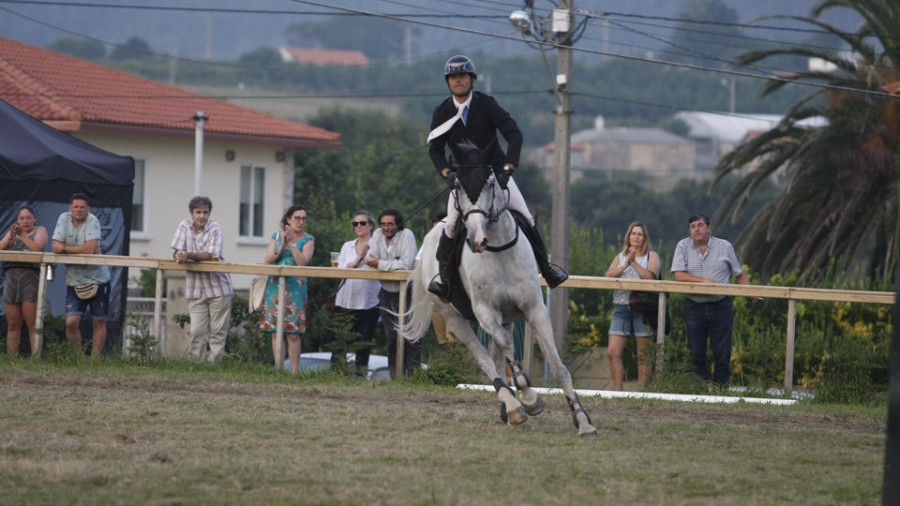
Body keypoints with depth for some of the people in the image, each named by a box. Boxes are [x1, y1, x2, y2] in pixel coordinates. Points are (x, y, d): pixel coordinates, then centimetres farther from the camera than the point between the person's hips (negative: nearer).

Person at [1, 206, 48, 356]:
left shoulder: (40, 231, 8)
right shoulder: (13, 231, 20)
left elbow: (37, 248, -10)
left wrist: (22, 236, -16)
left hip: (30, 279, -4)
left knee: (33, 325, -8)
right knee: (13, 325, 3)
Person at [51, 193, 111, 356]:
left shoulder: (92, 221, -11)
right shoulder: (64, 219, -2)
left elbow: (90, 248, -23)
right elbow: (56, 247, -8)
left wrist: (65, 249, -14)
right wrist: (83, 250, -14)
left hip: (97, 279, -2)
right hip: (74, 281, 2)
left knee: (98, 322, 5)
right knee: (71, 323, -9)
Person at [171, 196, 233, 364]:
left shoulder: (215, 229, -8)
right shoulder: (184, 227, 3)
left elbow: (213, 256, -18)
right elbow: (177, 252, 0)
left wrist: (188, 255, -29)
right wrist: (179, 256, -25)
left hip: (218, 287, -3)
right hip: (196, 289, 3)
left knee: (217, 331, -1)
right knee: (197, 332, -1)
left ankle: (214, 364, 1)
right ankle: (197, 364, 2)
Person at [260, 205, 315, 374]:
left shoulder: (308, 239, 5)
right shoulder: (277, 237, 12)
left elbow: (302, 262, -9)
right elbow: (268, 260, 2)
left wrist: (292, 243, -13)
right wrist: (281, 247, -12)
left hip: (295, 288, -3)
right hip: (275, 286, 3)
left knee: (293, 333, -7)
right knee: (275, 331, 1)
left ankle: (294, 371, -6)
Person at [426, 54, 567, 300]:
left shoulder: (486, 104, -10)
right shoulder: (442, 113, -3)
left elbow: (514, 134, -13)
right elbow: (435, 149, 1)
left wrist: (508, 167, -24)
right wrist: (447, 173, -17)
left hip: (495, 172, -1)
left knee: (525, 218, -4)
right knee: (452, 223, -17)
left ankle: (547, 267, 10)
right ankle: (442, 275, 0)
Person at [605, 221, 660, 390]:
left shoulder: (651, 256, 8)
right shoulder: (620, 257, 19)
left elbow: (650, 277, -10)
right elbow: (608, 276, 3)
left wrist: (634, 263, -13)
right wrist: (625, 265, -10)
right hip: (621, 308, 3)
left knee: (643, 356, -1)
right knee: (613, 352, -7)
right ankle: (617, 391, -3)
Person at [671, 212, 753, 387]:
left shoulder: (725, 247, 4)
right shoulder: (683, 246, 2)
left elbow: (740, 273, 10)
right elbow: (679, 276, -7)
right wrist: (703, 280, -19)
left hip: (721, 306, 0)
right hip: (694, 306, 0)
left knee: (722, 354, -2)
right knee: (696, 355, 2)